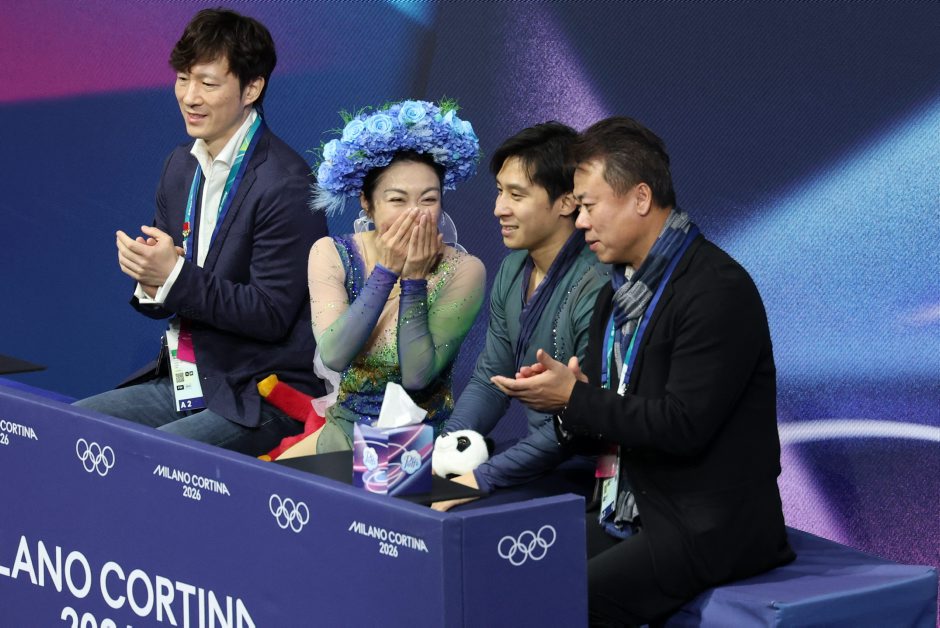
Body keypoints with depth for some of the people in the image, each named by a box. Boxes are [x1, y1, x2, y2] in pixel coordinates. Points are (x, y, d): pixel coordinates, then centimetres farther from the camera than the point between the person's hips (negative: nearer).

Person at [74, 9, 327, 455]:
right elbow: (160, 302, 13)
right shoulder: (182, 166, 9)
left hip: (261, 398, -8)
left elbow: (271, 315, -18)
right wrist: (149, 280, -11)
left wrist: (174, 276, -24)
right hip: (186, 381, 8)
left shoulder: (286, 186, -17)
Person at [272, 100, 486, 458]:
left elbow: (416, 376, -18)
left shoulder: (462, 271, -12)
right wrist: (386, 270, -20)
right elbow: (334, 356, -18)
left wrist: (414, 278, -20)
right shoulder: (330, 254, -4)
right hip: (344, 427, 3)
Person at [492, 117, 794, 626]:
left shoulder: (717, 289, -15)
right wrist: (557, 389, -8)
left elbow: (683, 425, -21)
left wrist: (575, 400, -16)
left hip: (709, 526, -9)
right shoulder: (617, 292, 14)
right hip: (630, 510, 9)